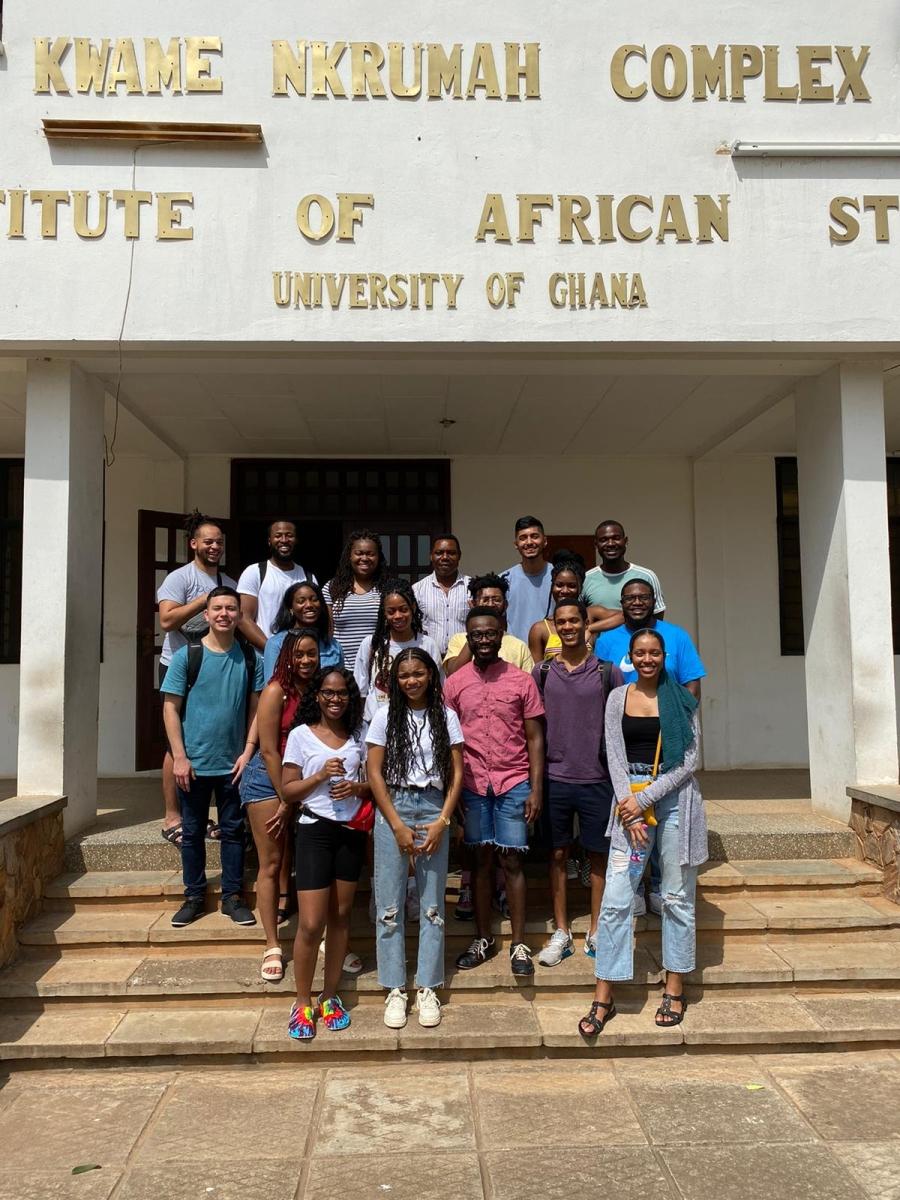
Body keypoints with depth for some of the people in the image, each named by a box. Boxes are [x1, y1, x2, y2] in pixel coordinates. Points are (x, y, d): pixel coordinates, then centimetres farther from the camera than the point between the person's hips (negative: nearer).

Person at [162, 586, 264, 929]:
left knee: (233, 831, 10)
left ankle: (232, 896, 21)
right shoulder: (186, 656, -4)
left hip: (234, 763, 1)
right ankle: (194, 896, 23)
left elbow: (256, 709, 3)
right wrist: (179, 757, -9)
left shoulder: (250, 658, 1)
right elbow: (170, 708, -4)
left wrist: (247, 752, -6)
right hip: (194, 763, -1)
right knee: (193, 833, 10)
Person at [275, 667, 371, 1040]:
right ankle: (302, 1003, 12)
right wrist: (321, 775, -18)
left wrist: (356, 787, -9)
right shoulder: (300, 735, -4)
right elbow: (287, 791, -4)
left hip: (352, 831, 4)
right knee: (311, 923, -6)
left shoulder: (358, 737, 6)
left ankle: (329, 997, 24)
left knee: (340, 916, 11)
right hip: (315, 830, -3)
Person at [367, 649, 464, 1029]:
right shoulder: (385, 716, 1)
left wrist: (442, 822, -8)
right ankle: (394, 990, 14)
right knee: (390, 904, 3)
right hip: (393, 808, -1)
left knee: (433, 903, 5)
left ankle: (428, 988, 17)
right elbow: (374, 773, -2)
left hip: (434, 809, 1)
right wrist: (398, 826, -8)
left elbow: (456, 773, 3)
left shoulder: (446, 717, 4)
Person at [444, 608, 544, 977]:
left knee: (512, 861, 2)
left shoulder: (522, 681, 0)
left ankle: (519, 944, 12)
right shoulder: (454, 684, 3)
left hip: (513, 783, -1)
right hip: (472, 785, 1)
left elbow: (534, 738, 1)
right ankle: (483, 939, 23)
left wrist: (536, 789, -4)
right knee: (481, 860, 10)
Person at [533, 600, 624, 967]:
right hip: (555, 778, 1)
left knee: (598, 855, 7)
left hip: (597, 778, -1)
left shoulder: (607, 671, -1)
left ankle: (595, 933, 21)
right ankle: (561, 933, 20)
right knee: (557, 854, 8)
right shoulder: (542, 672, 4)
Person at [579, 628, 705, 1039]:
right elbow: (615, 758, 2)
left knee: (677, 896, 8)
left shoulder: (681, 699, 2)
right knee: (616, 899, -4)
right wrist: (629, 812, -8)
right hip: (629, 800, 1)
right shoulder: (618, 698, 6)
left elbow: (688, 760, -4)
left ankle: (675, 989, 23)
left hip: (674, 799, 0)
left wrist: (645, 799, -11)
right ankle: (603, 997, 4)